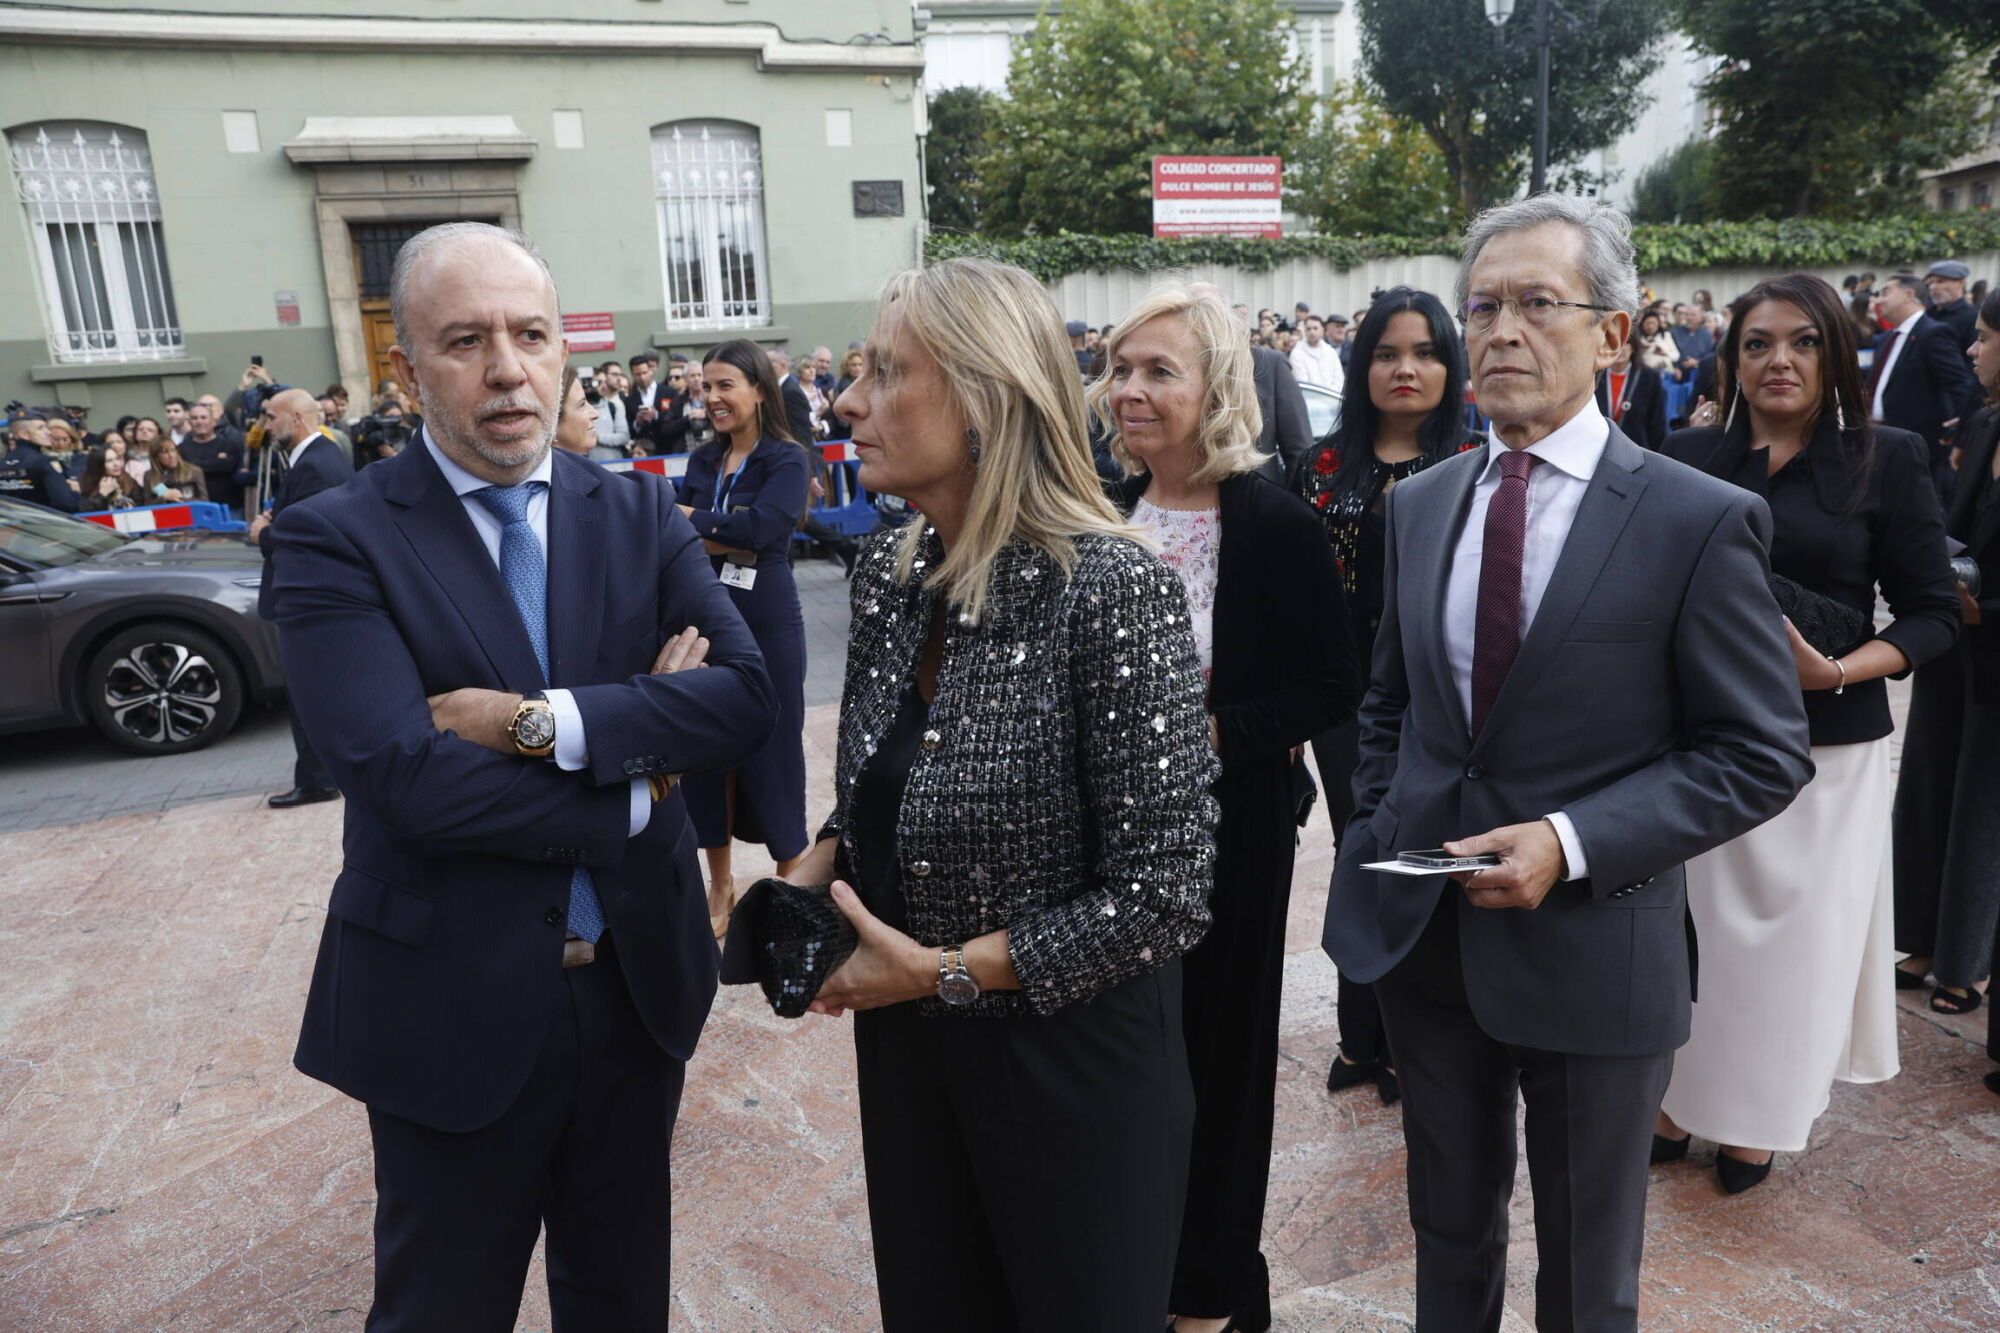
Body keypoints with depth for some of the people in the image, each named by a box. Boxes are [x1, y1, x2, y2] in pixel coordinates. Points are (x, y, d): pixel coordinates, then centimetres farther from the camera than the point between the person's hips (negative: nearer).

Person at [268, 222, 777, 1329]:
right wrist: (634, 789, -15)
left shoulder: (641, 515, 0)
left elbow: (746, 695, -13)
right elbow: (405, 774, -23)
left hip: (639, 987, 4)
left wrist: (540, 721, -23)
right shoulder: (333, 540, -10)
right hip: (451, 1009, -3)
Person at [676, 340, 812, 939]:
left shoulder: (787, 458, -7)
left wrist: (692, 519, -9)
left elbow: (762, 527, -21)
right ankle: (721, 885, 26)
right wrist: (729, 537, -18)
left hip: (766, 623, -5)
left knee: (771, 747, 3)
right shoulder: (701, 459, 9)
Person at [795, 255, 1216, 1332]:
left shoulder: (1112, 590, -23)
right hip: (904, 1046, 6)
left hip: (1069, 1057, -6)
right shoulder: (888, 573, -2)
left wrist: (942, 971, -19)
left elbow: (1164, 893, -22)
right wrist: (809, 876, -6)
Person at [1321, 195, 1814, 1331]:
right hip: (1421, 929, 4)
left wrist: (1572, 843, -20)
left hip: (1592, 948, -4)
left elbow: (1764, 754, -10)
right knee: (1450, 1233, 24)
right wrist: (1380, 831, 3)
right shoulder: (1418, 505, 4)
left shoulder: (1701, 522, -12)